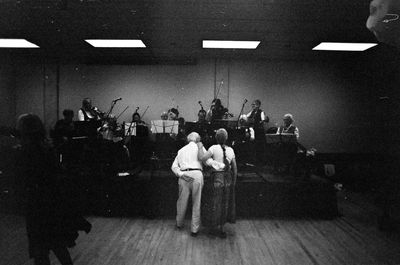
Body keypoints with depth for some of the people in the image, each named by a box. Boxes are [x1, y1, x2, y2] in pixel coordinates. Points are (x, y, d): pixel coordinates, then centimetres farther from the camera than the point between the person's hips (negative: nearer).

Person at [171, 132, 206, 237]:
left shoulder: (181, 150, 21)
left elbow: (174, 166, 9)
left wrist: (181, 174, -2)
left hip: (184, 176, 3)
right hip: (197, 175, -3)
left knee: (182, 201, 17)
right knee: (196, 203, 6)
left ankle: (179, 224, 36)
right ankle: (194, 229, 11)